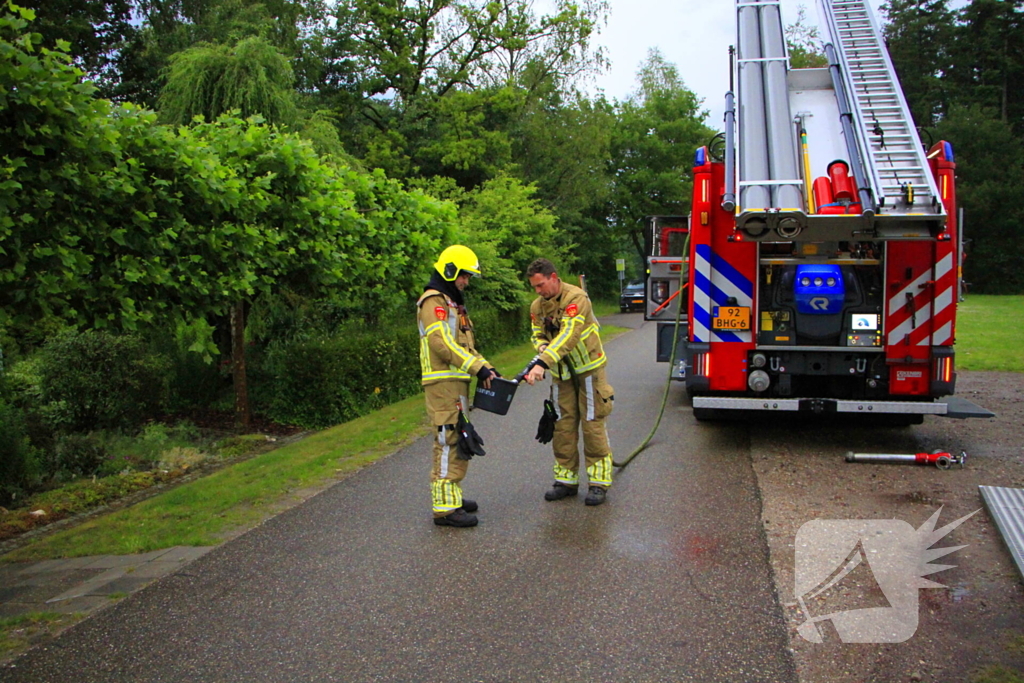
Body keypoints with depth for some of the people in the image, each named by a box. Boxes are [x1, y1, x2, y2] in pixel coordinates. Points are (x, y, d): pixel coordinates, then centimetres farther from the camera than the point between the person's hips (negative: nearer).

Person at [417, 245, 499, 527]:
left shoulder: (452, 303, 23)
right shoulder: (434, 302, -10)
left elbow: (465, 345, 23)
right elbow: (442, 343, -23)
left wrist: (486, 367, 9)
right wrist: (478, 367, -24)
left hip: (457, 383, 11)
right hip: (443, 383, -11)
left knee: (459, 441, 16)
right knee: (449, 442, -11)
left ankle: (452, 496, 26)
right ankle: (445, 507, -8)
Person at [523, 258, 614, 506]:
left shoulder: (576, 298, -23)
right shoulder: (537, 306, 0)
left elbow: (569, 335, -34)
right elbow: (538, 336, 8)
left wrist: (542, 363, -42)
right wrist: (544, 348, -18)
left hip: (588, 369, -6)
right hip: (561, 373, 6)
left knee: (592, 425, -3)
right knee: (562, 426, 7)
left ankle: (599, 483, 5)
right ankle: (566, 480, 16)